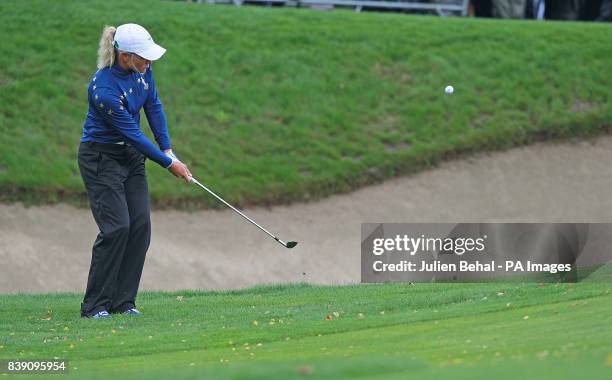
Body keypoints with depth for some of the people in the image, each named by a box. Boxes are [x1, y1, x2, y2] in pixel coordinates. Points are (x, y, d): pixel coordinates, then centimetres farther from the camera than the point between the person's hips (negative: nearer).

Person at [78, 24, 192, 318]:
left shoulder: (141, 69, -9)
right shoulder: (104, 90, -30)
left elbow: (153, 106, 5)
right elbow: (132, 133, -22)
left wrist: (167, 149, -1)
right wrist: (168, 164, -14)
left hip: (131, 155, 8)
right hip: (101, 158, -7)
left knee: (140, 226, -1)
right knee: (117, 227, -14)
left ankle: (123, 302, 4)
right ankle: (95, 305, -6)